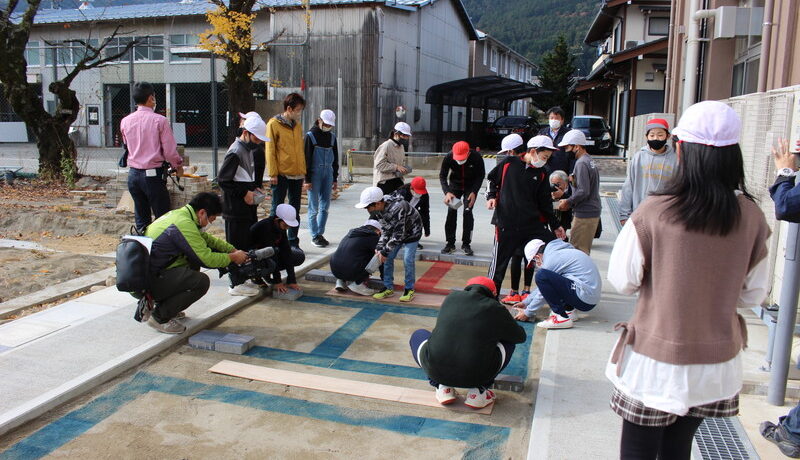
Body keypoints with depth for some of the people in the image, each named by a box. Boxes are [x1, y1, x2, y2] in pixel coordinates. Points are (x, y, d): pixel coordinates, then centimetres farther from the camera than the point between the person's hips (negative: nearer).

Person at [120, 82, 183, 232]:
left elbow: (127, 147, 16)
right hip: (153, 175, -5)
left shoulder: (125, 121, 6)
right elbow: (170, 151, -10)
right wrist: (179, 166, 7)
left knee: (141, 220, 13)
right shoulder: (160, 120, -9)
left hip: (133, 174, 6)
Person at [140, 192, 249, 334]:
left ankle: (163, 305, 19)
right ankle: (159, 317, -4)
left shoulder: (179, 214, 9)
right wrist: (233, 257, -4)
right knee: (202, 281, -20)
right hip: (148, 283, -10)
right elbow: (207, 259, -19)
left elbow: (207, 239, 21)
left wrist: (233, 250, 14)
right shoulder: (184, 224, -22)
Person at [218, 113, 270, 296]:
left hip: (248, 207, 10)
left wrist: (253, 189, 8)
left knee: (251, 243, 15)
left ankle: (247, 278, 26)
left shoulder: (249, 149, 14)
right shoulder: (235, 152, -16)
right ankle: (236, 284, 4)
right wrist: (244, 193, -17)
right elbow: (222, 179, -19)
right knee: (237, 246, -3)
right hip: (236, 209, -10)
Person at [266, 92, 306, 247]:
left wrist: (303, 171, 12)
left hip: (297, 174, 6)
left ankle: (293, 242, 19)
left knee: (295, 209, 11)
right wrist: (273, 173, -13)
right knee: (277, 209, 0)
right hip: (281, 174, -6)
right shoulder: (274, 124, -5)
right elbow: (270, 150, -8)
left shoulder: (297, 126, 14)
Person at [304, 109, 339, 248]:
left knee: (325, 206, 5)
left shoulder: (332, 137, 12)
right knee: (314, 207, 0)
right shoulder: (311, 135, -3)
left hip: (328, 174, 5)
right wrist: (307, 179, -11)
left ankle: (320, 233, 14)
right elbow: (307, 158, -6)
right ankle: (315, 236, 6)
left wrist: (335, 179, 14)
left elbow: (335, 159, 17)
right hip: (314, 174, -5)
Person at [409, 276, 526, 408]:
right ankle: (478, 391, 10)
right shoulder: (495, 309, 3)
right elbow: (521, 337, 18)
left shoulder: (451, 297, 10)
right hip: (476, 375, -1)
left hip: (435, 371, 1)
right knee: (509, 341, 23)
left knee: (418, 335, 30)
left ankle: (442, 387, 12)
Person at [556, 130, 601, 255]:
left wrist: (568, 202, -9)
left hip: (584, 215, -10)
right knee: (584, 250, 15)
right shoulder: (590, 160, 16)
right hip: (593, 212, 10)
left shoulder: (581, 163, -16)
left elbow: (583, 192, -22)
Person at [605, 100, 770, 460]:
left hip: (656, 361, -4)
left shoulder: (652, 212, -19)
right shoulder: (751, 217, -8)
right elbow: (753, 294, 2)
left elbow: (622, 281, -10)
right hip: (717, 362, 4)